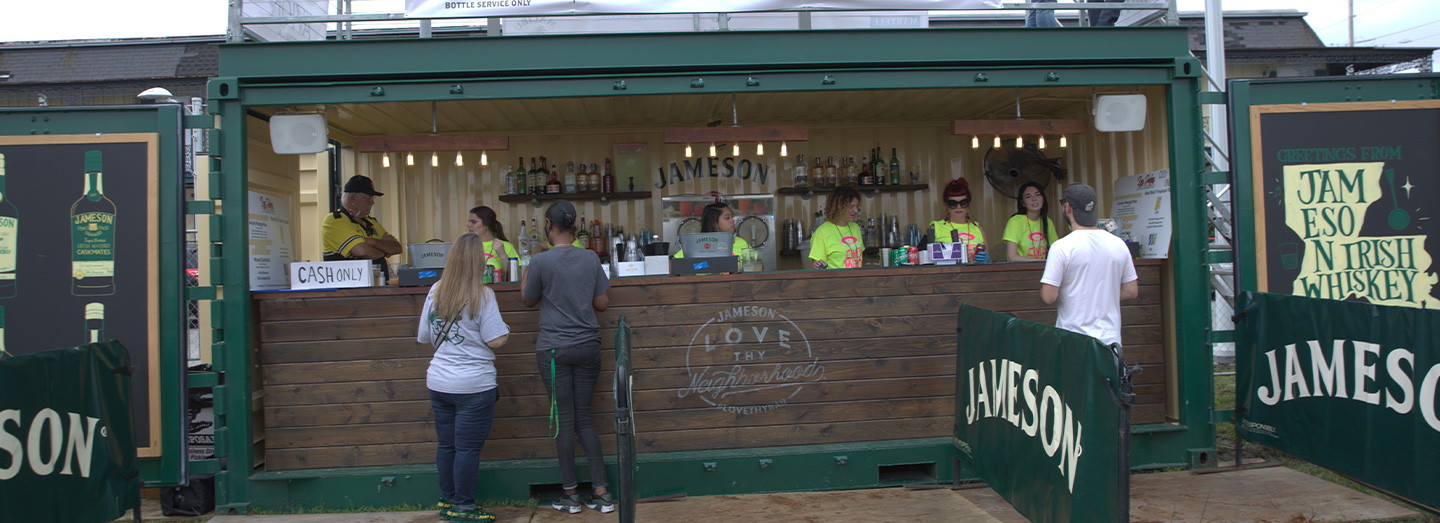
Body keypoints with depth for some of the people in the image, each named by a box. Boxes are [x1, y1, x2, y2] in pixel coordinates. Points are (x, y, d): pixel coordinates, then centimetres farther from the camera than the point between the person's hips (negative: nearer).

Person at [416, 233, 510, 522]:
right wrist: (506, 330, 5)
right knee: (468, 448, 3)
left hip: (438, 383, 6)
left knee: (446, 444, 15)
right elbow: (497, 340, -15)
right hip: (473, 385, -6)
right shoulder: (482, 295, -14)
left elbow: (425, 337, 10)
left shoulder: (435, 291, 2)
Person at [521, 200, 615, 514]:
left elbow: (529, 300, 5)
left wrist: (525, 273, 19)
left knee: (564, 420, 4)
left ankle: (570, 496, 13)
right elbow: (602, 303, 6)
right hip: (588, 346, 4)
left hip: (554, 349, -4)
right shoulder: (591, 258, 2)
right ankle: (601, 494, 10)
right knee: (583, 418, 11)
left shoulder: (541, 262, -9)